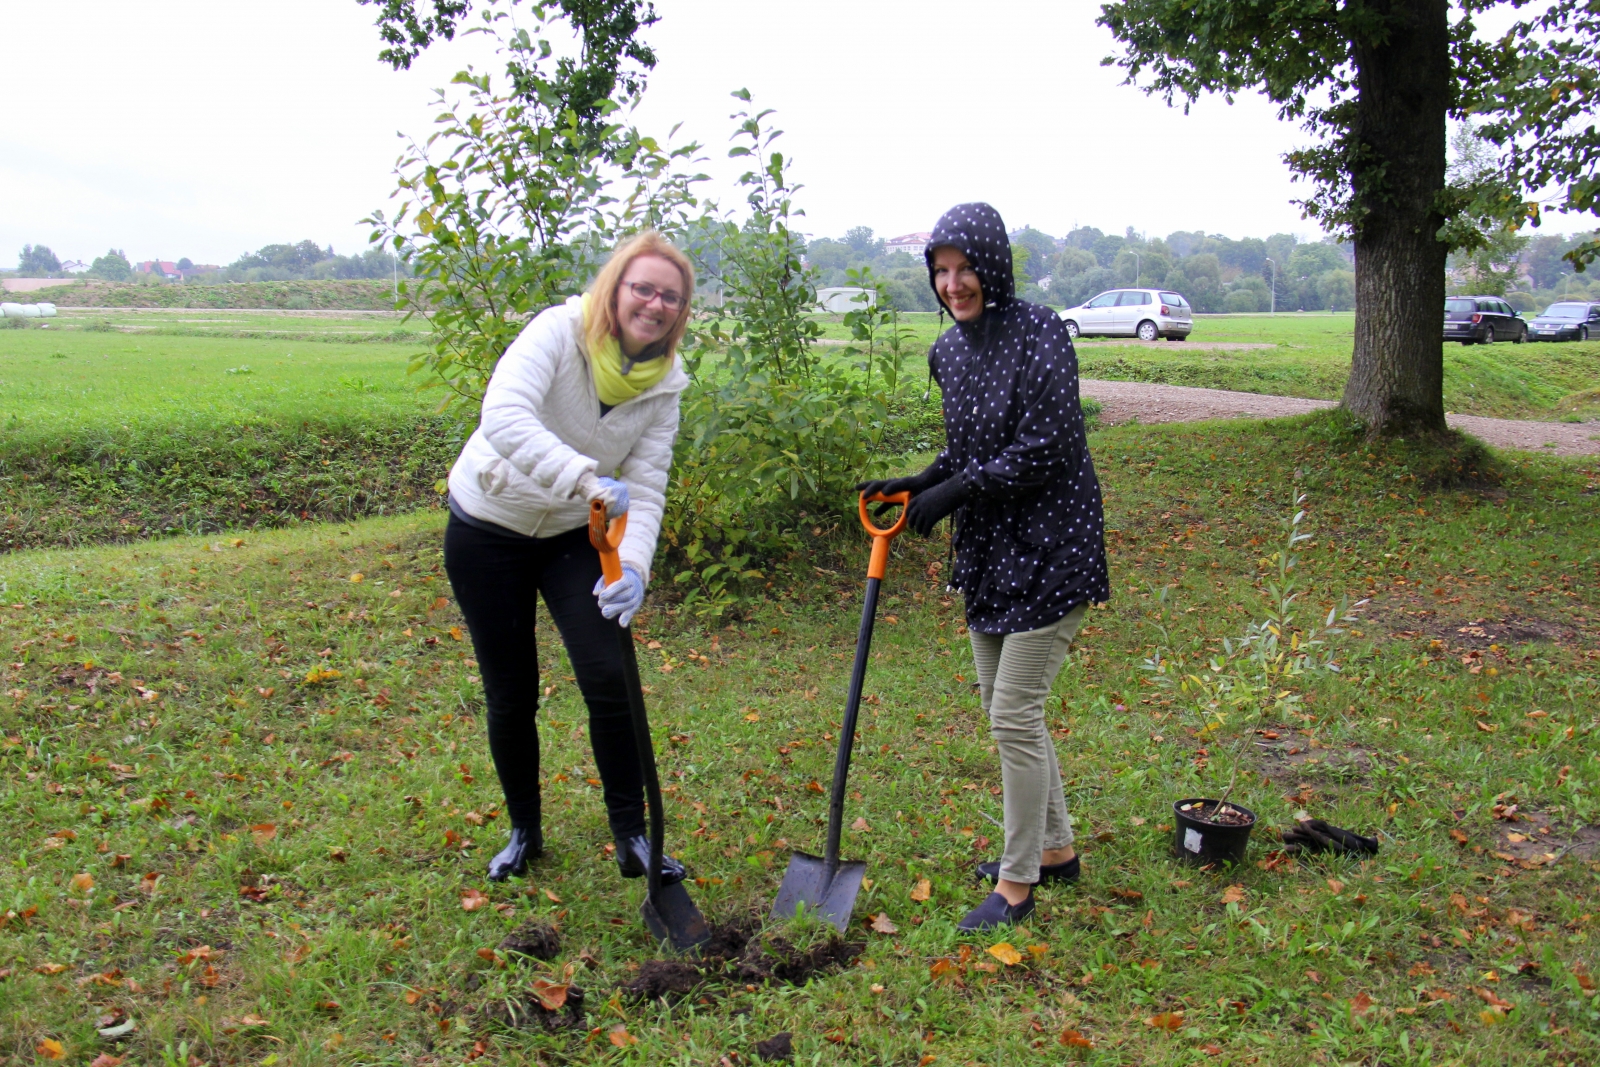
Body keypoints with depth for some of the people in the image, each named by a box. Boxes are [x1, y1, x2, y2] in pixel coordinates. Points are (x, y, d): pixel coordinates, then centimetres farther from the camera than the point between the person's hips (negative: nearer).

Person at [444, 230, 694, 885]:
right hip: (488, 530, -3)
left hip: (574, 537, 3)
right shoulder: (559, 332, -22)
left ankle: (632, 838, 6)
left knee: (609, 679, -10)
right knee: (511, 695, 5)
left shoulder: (664, 386, -8)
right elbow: (504, 418, -39)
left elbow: (646, 487, -13)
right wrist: (585, 478, -52)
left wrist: (633, 566, -31)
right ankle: (523, 833, 28)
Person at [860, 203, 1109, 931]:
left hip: (1047, 549, -8)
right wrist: (919, 483, 1)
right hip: (985, 549, 8)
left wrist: (953, 492, -17)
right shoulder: (948, 351, 9)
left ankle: (1018, 884, 11)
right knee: (1004, 708, 16)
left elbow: (1044, 449, -20)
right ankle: (1055, 849, 34)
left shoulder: (1039, 334, -14)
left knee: (1014, 715, -5)